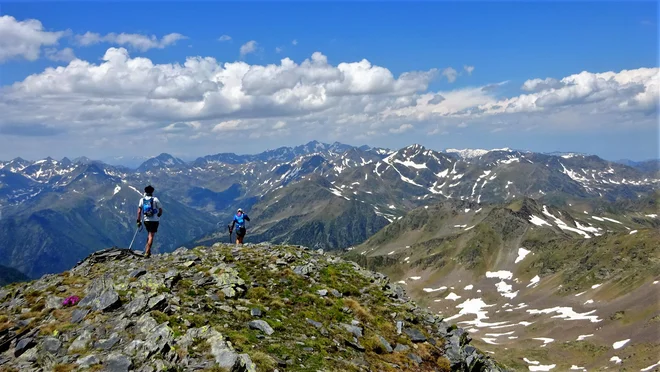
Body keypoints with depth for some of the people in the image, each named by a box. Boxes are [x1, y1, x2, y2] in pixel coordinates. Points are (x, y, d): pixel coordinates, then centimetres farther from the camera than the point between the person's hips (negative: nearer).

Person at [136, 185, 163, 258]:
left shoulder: (142, 200, 2)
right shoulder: (155, 199, -4)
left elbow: (139, 211, -3)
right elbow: (160, 210, 0)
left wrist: (138, 221, 1)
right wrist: (158, 216, 19)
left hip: (146, 220, 3)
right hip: (155, 220, -3)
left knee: (150, 235, 23)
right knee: (151, 236, -3)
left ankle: (147, 250, 18)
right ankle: (147, 252, -11)